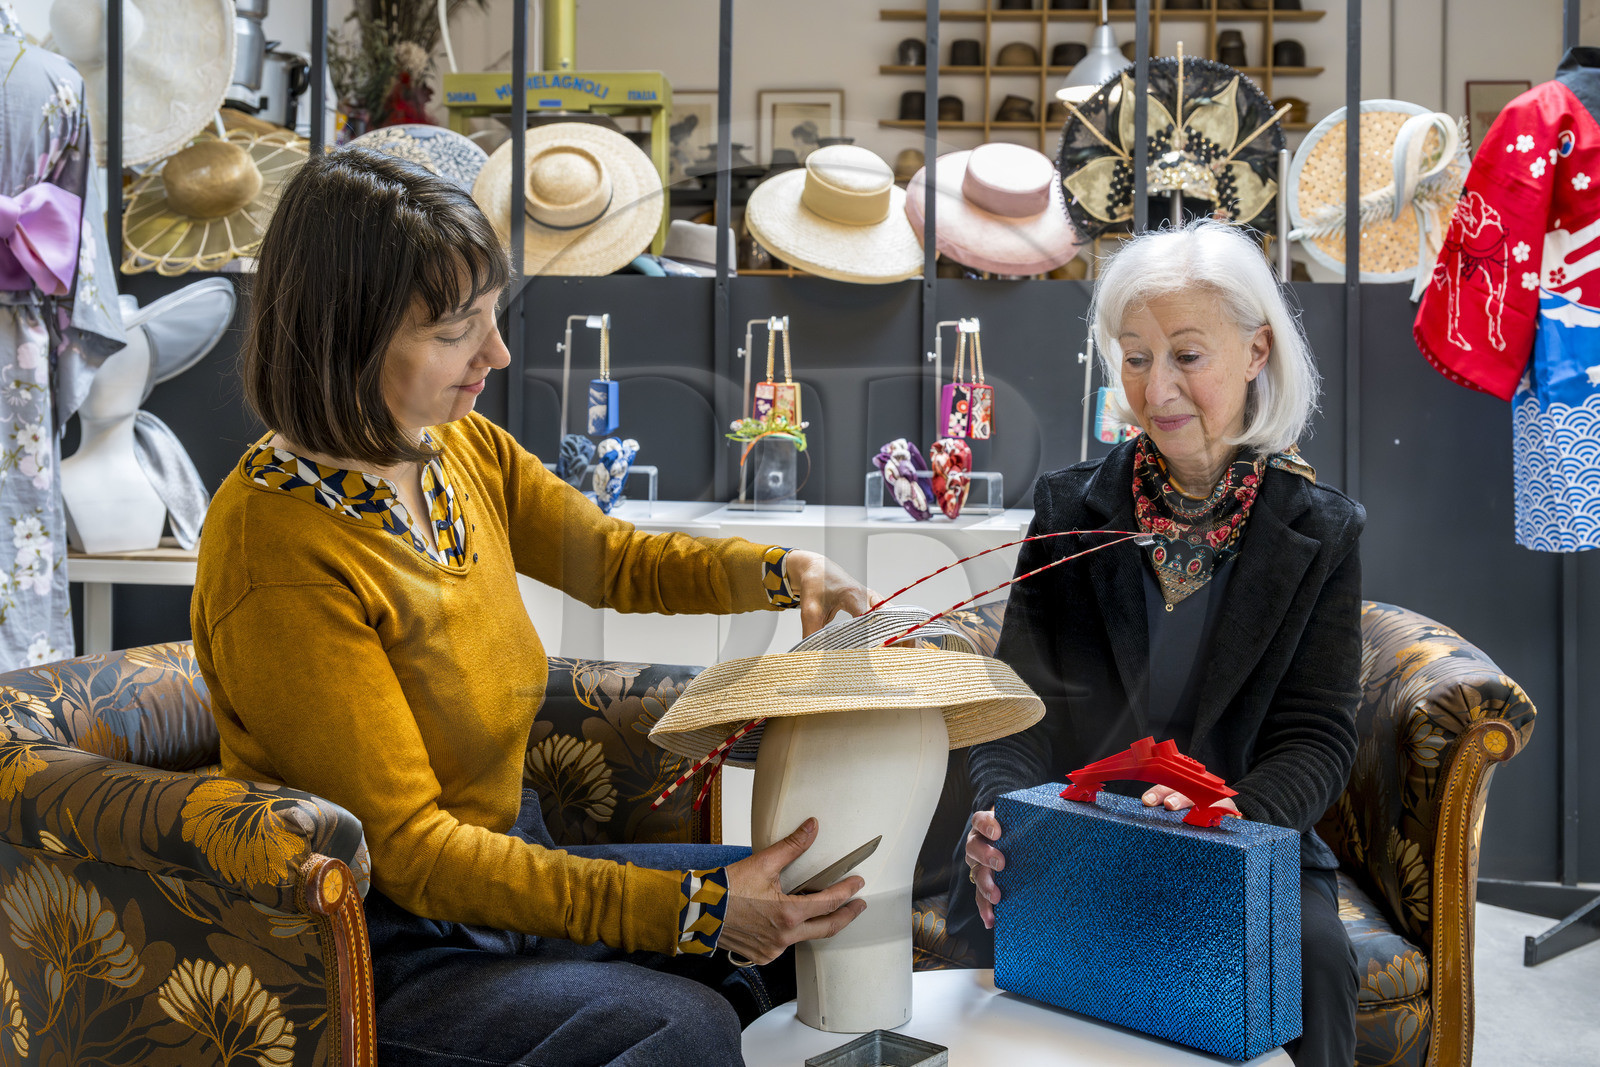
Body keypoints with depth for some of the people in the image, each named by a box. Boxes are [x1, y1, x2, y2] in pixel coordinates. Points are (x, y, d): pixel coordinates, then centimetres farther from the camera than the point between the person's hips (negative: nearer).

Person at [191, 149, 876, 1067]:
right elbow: (405, 848, -25)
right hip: (382, 946, -8)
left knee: (815, 900, 6)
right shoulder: (280, 559, -26)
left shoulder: (466, 450, -3)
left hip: (513, 869, 8)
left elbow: (615, 560, 13)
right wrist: (692, 909, -28)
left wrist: (784, 573, -6)